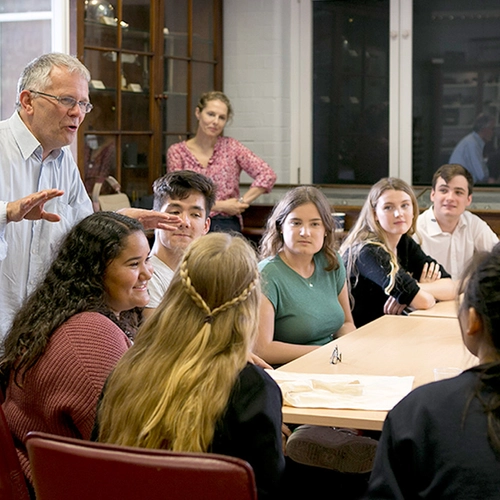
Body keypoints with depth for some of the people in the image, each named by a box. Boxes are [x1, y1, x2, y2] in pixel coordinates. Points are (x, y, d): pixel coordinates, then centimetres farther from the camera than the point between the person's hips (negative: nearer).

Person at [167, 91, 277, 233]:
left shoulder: (231, 147, 7)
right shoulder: (177, 151, 6)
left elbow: (267, 175, 0)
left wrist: (242, 202, -6)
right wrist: (221, 206, -5)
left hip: (227, 226, 0)